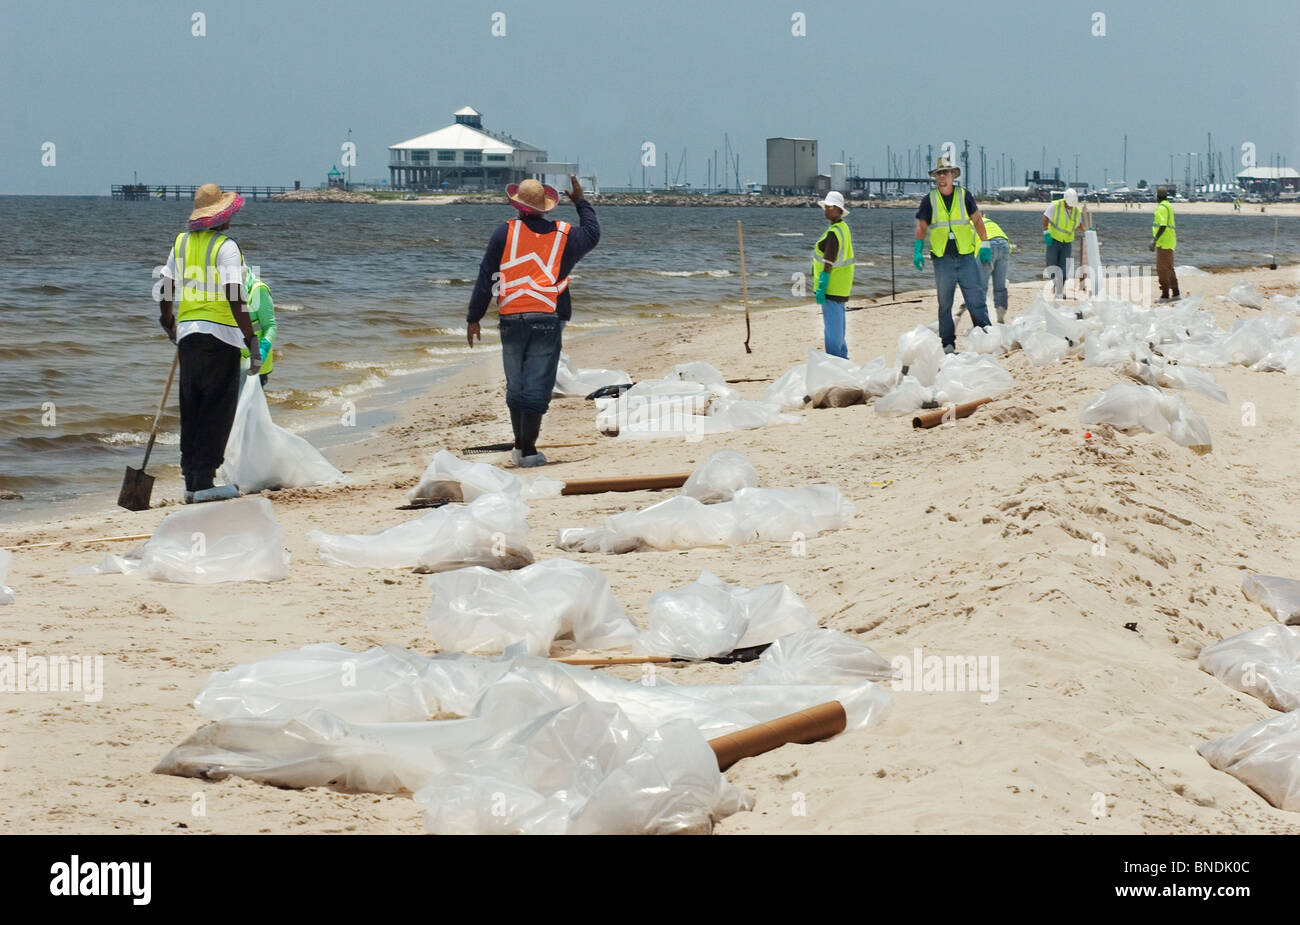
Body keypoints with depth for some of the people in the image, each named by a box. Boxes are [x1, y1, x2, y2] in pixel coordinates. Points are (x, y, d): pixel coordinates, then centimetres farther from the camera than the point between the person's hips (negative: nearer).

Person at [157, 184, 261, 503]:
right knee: (217, 411, -2)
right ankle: (203, 481, -6)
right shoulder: (225, 247, -9)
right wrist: (251, 339, -16)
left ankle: (191, 482, 14)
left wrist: (167, 321, 32)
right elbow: (234, 297, -17)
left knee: (191, 411, 12)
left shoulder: (181, 242, 10)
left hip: (188, 333, 6)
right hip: (219, 336, -6)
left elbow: (165, 290, 14)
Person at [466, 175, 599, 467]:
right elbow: (592, 233, 27)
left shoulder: (504, 234, 1)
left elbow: (485, 279, 1)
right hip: (548, 320, -1)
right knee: (537, 387, -1)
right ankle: (528, 450, -4)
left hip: (512, 320, 1)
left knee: (516, 386, 13)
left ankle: (520, 445, 20)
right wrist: (581, 201, 40)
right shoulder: (564, 236, 5)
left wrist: (473, 319, 5)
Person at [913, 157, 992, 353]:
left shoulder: (964, 196, 5)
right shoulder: (929, 201, 5)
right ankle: (948, 343, 10)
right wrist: (917, 251, -3)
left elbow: (977, 220, 9)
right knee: (945, 303, 4)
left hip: (966, 256, -1)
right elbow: (921, 227, 7)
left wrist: (985, 244, 2)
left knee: (976, 300, -5)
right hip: (942, 258, 1)